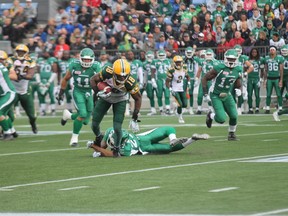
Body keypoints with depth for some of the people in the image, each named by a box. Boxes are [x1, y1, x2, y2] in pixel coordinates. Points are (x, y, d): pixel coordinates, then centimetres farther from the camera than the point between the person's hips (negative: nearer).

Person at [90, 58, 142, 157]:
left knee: (117, 127, -13)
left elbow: (138, 98, -17)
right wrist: (98, 92, -33)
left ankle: (117, 148, 13)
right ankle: (98, 138, 40)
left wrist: (135, 116, -16)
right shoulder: (108, 73, -36)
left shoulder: (130, 83, -36)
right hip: (105, 98, 2)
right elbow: (93, 80, -17)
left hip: (120, 101, -1)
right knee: (94, 124, 5)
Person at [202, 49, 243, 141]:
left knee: (234, 116, -5)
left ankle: (231, 133, 20)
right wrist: (205, 94, -17)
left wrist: (238, 89, -8)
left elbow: (238, 83, 15)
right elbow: (205, 79, -15)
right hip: (215, 95, -5)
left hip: (227, 95, 5)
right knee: (221, 119, -15)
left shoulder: (238, 70, -4)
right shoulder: (219, 68, -22)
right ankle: (211, 115, 19)